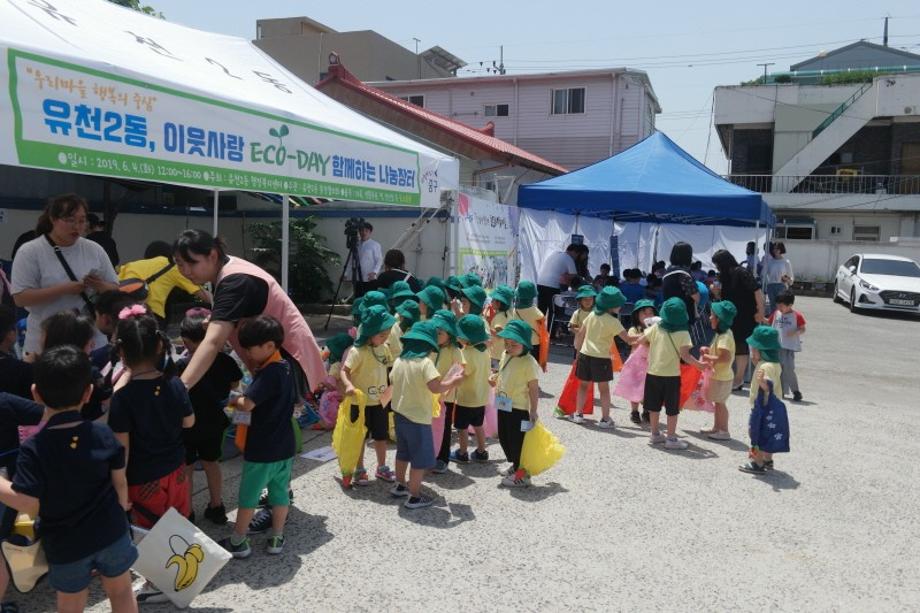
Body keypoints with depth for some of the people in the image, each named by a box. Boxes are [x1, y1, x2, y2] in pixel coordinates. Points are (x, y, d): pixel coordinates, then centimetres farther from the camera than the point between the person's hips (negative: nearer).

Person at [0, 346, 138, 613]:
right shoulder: (104, 434, -13)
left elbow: (29, 505, -21)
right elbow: (120, 481, -4)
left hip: (65, 546, -1)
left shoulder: (33, 448, -21)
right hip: (111, 533, 2)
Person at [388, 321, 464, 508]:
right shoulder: (425, 362, -20)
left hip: (400, 414, 8)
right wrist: (452, 381, -11)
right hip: (417, 418, -7)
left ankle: (399, 486, 37)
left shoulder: (399, 361, 2)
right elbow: (436, 388, -28)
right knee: (420, 458, 5)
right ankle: (414, 497, 11)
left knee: (403, 453, 24)